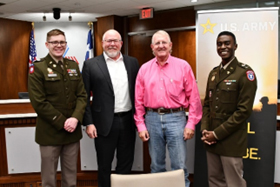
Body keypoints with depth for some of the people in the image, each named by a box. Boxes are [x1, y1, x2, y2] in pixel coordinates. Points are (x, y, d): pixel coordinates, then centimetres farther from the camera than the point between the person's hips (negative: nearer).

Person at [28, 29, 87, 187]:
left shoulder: (74, 66, 9)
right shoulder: (38, 68, -5)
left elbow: (82, 95, 3)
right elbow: (39, 102, -12)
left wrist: (75, 118, -12)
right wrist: (62, 122, -15)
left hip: (73, 130, 4)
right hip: (50, 132, -4)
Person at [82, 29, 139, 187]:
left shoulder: (132, 62, 6)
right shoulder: (91, 65, -2)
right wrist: (89, 123, -8)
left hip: (128, 121, 3)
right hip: (104, 123, -2)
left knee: (126, 163, 15)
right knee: (104, 165, 13)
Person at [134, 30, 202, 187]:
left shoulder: (183, 66, -2)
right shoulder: (144, 69, 5)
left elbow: (193, 97, -2)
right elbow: (139, 100, 6)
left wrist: (191, 124, -6)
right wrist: (140, 125, 3)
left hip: (176, 118, -2)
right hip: (152, 119, 3)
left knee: (179, 166, 3)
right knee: (156, 165, 16)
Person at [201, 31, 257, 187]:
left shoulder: (245, 73, -8)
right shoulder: (213, 73, 12)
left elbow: (244, 110, -14)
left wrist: (217, 133, -14)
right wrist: (204, 130, -1)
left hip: (231, 140, -6)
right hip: (211, 139, 6)